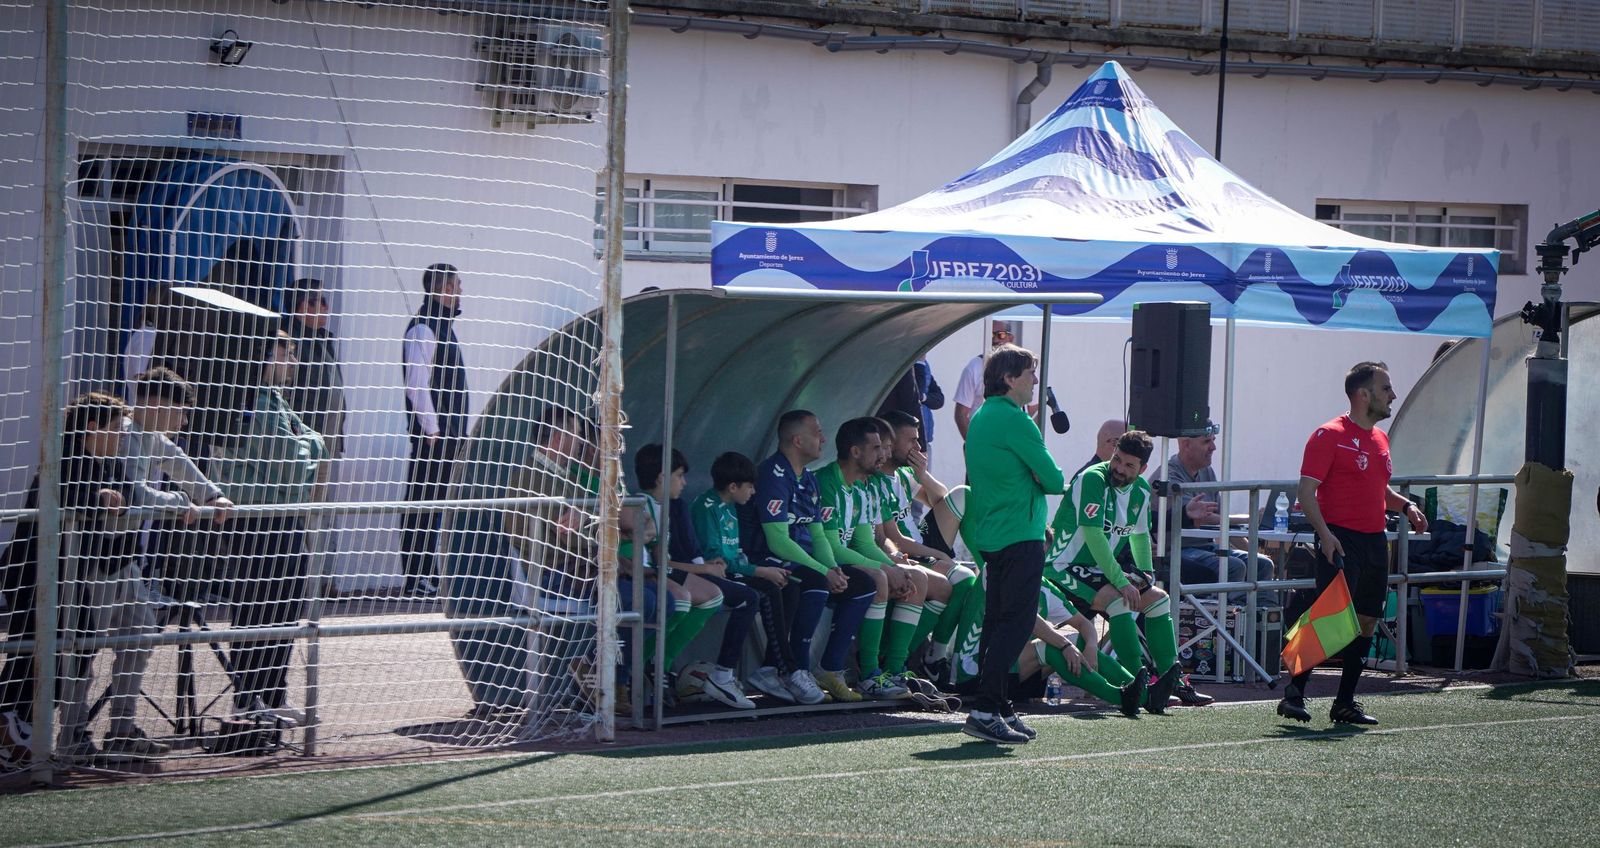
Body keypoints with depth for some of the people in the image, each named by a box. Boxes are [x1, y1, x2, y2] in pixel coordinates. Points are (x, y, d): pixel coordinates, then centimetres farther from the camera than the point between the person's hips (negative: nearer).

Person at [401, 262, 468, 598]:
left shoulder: (442, 326, 19)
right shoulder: (423, 328, -12)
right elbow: (417, 383, -18)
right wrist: (432, 429, -19)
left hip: (446, 433, 10)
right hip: (432, 432, -10)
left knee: (434, 505, 12)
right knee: (421, 505, -8)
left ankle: (428, 577, 16)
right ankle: (417, 580, -8)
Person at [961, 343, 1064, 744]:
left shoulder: (980, 418, 16)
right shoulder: (1014, 420, -14)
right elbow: (1054, 480, -11)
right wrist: (1048, 479, 10)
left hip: (991, 537, 10)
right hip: (1021, 537, -10)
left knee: (998, 623, 12)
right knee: (1016, 624, -10)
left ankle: (999, 709, 15)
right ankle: (985, 711, -16)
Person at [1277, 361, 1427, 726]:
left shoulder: (1380, 439, 17)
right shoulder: (1330, 435, -8)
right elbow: (1306, 490, -13)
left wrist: (1405, 505, 12)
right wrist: (1325, 533, -23)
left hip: (1375, 541, 8)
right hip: (1341, 541, -8)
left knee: (1367, 623, 7)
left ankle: (1345, 703, 14)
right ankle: (1294, 694, -10)